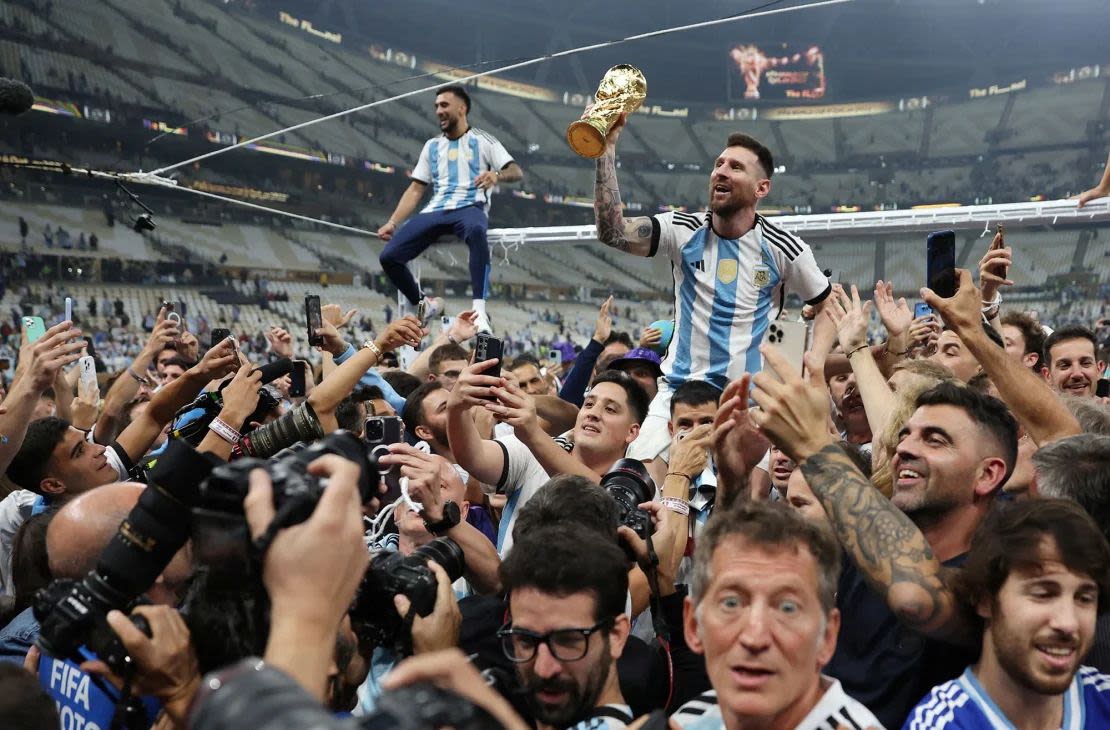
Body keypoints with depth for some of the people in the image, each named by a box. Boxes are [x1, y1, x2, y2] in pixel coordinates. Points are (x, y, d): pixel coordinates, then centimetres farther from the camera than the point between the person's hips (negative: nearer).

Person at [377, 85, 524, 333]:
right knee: (388, 256, -14)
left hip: (470, 207, -5)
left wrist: (496, 175, -23)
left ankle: (479, 310, -46)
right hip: (435, 210, 5)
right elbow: (416, 189, 20)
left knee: (476, 231, -43)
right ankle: (424, 305, 10)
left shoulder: (482, 141, 11)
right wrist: (392, 223, 8)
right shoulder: (432, 146, 23)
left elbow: (516, 172, 1)